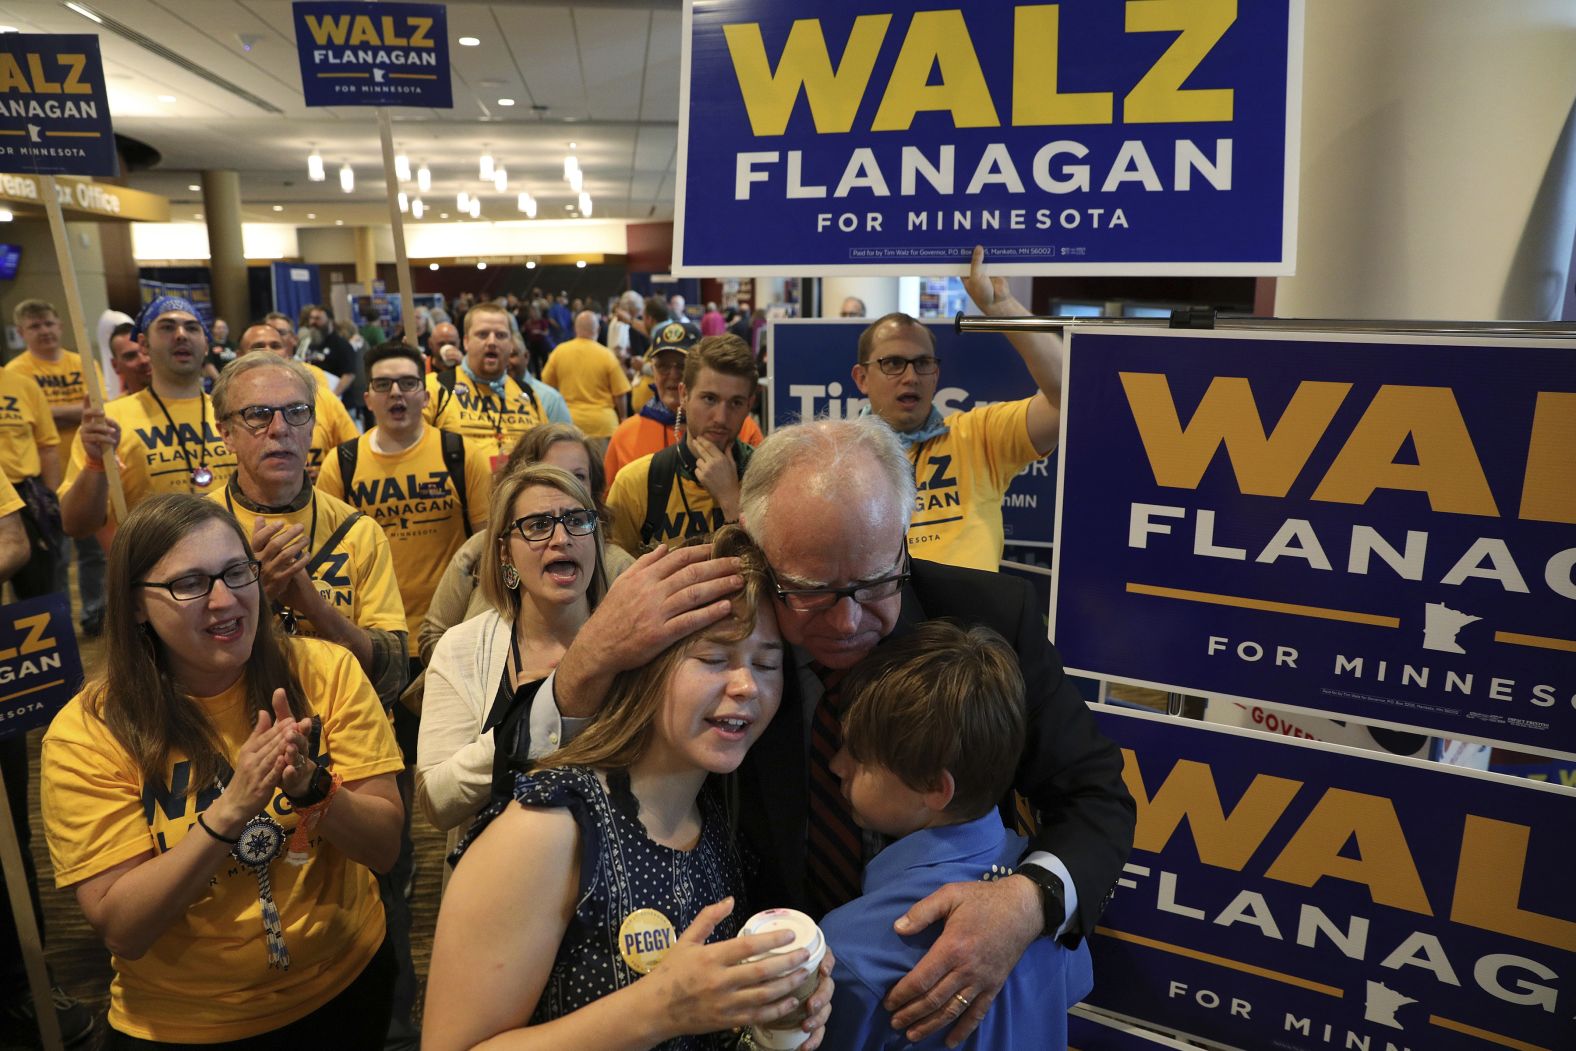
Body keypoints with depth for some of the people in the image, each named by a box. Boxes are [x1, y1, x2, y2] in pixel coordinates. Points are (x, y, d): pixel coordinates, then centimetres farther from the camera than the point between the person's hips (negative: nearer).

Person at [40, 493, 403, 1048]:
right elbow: (120, 931, -17)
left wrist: (311, 786, -31)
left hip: (347, 983, 0)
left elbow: (384, 847, -13)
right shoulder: (86, 732, -14)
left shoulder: (323, 672, -11)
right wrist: (229, 810, -31)